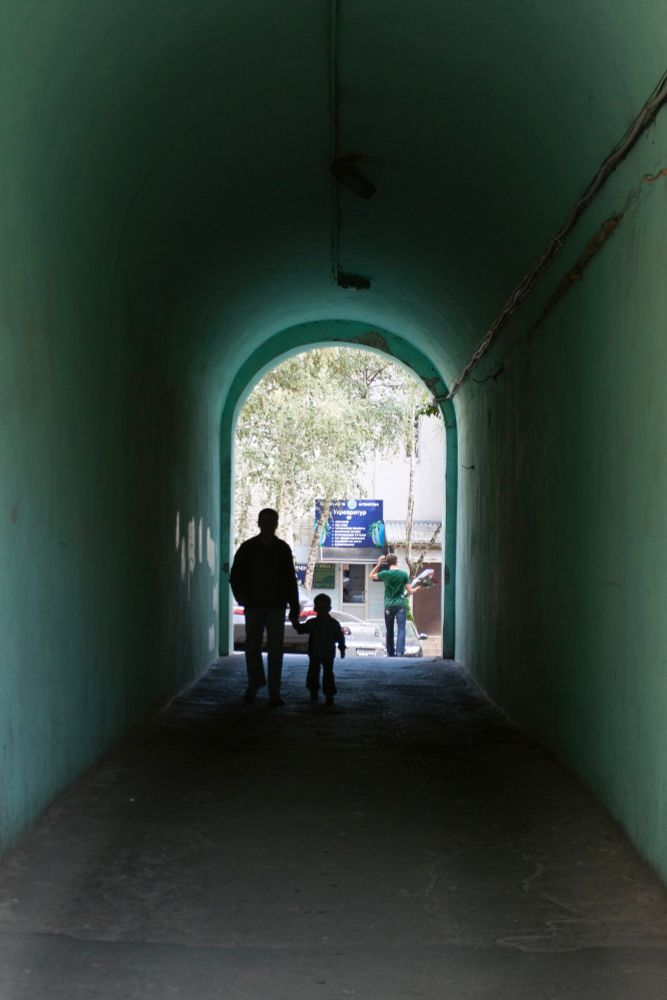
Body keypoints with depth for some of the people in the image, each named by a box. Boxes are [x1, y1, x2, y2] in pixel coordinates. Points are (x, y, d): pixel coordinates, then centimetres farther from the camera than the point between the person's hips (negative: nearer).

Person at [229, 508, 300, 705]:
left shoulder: (283, 549, 5)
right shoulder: (248, 548, 3)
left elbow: (290, 580, 6)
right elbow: (236, 574, 7)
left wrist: (294, 608, 2)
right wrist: (240, 594, -11)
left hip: (276, 607, -1)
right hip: (254, 605, 1)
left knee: (275, 650, -5)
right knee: (252, 648, 8)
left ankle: (274, 692, -3)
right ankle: (255, 682, 29)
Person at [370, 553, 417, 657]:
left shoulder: (385, 573, -2)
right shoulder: (403, 574, -3)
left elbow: (371, 575, 17)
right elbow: (410, 591, 1)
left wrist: (379, 564, 14)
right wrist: (415, 589, 22)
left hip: (389, 605, 2)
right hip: (401, 605, -2)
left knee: (389, 630, 12)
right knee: (401, 629, -4)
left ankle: (390, 653, 18)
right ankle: (399, 652, -19)